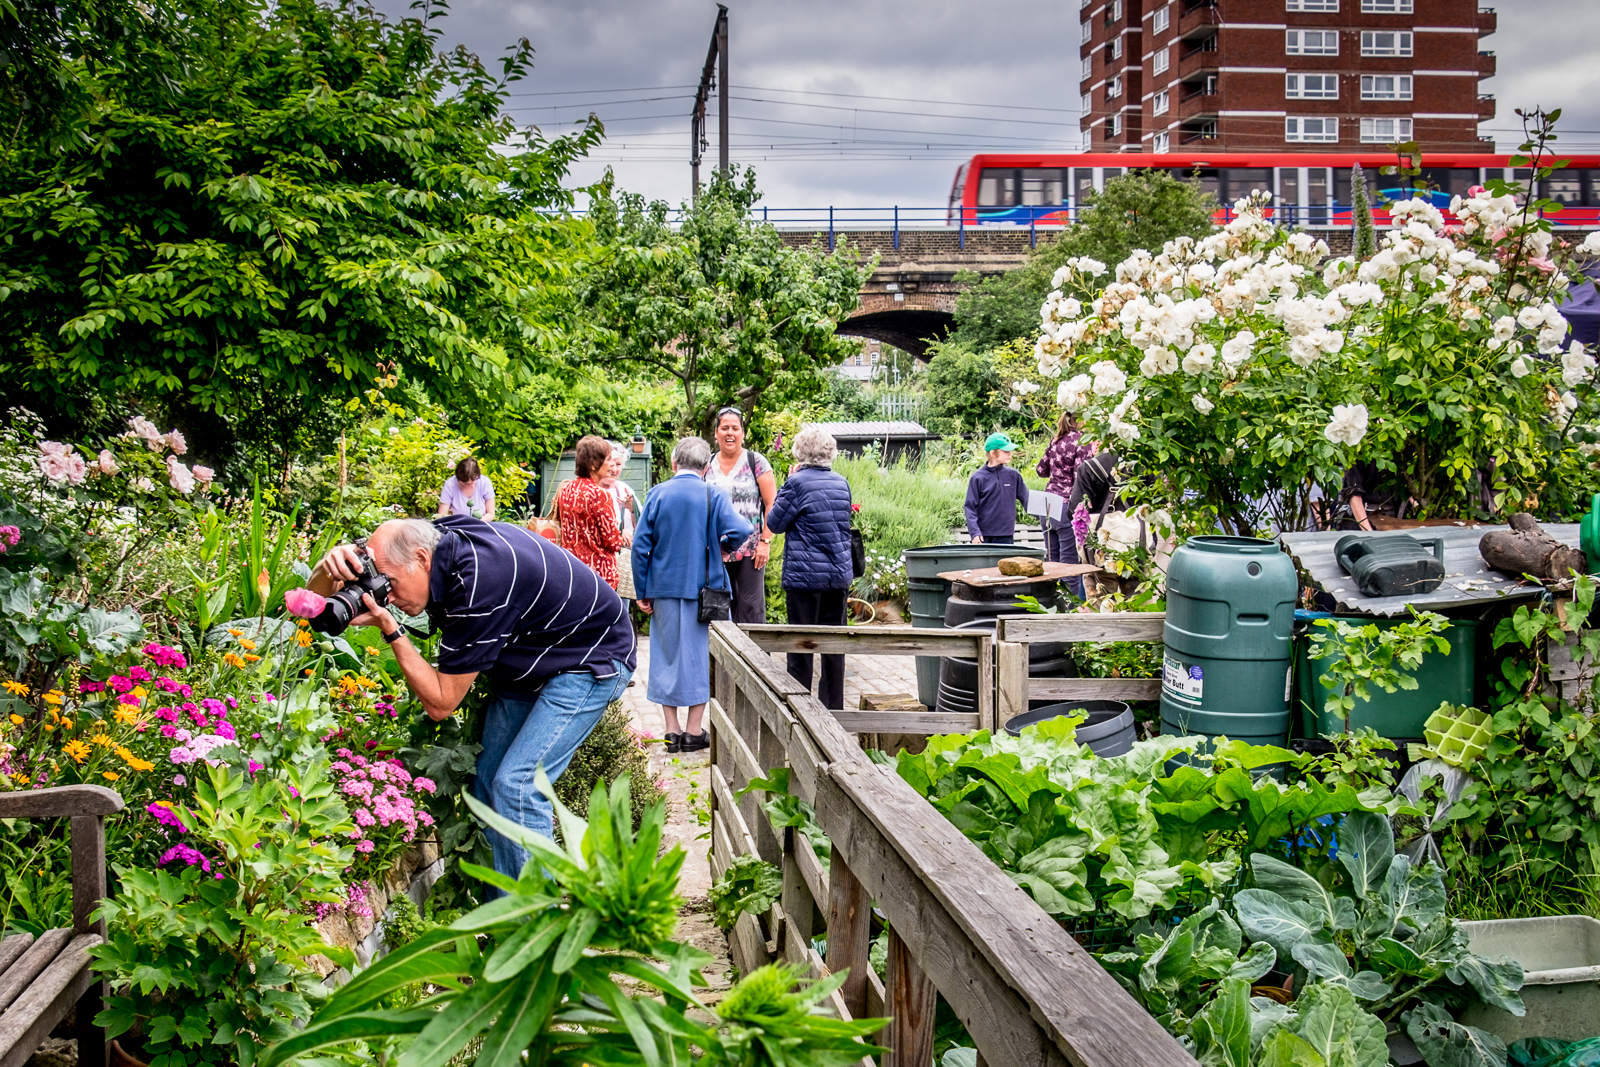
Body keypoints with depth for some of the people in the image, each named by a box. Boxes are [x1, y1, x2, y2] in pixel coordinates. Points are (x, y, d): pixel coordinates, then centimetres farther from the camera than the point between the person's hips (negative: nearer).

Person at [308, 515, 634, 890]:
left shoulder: (479, 583, -35)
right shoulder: (435, 540, -10)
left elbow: (440, 703, -26)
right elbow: (319, 593, 1)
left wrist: (389, 630, -28)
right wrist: (333, 564, -23)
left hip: (592, 659, -9)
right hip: (525, 664, 9)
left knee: (516, 785, -20)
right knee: (488, 783, 1)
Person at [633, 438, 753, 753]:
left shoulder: (657, 494, -1)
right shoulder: (714, 497, -5)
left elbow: (640, 545, -2)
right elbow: (741, 532, -16)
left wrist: (642, 591, 4)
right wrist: (721, 544, 7)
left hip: (664, 588, 2)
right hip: (702, 589, -1)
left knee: (666, 655, 10)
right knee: (698, 655, 8)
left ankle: (672, 730, 12)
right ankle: (694, 730, 11)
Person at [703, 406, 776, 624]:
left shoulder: (756, 462, 1)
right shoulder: (707, 466, 10)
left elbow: (772, 504, -2)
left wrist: (765, 541, -9)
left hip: (750, 549, -3)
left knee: (751, 606, -5)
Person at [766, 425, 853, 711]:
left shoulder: (798, 483, -12)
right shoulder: (841, 483, 6)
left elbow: (774, 523, -3)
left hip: (805, 575, -5)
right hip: (838, 573, 5)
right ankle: (833, 707, 18)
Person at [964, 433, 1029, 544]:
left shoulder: (1013, 476, 6)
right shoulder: (978, 477, -4)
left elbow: (1026, 500, 13)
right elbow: (970, 507, -4)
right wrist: (974, 532, -12)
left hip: (1005, 536, 2)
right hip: (984, 536, -2)